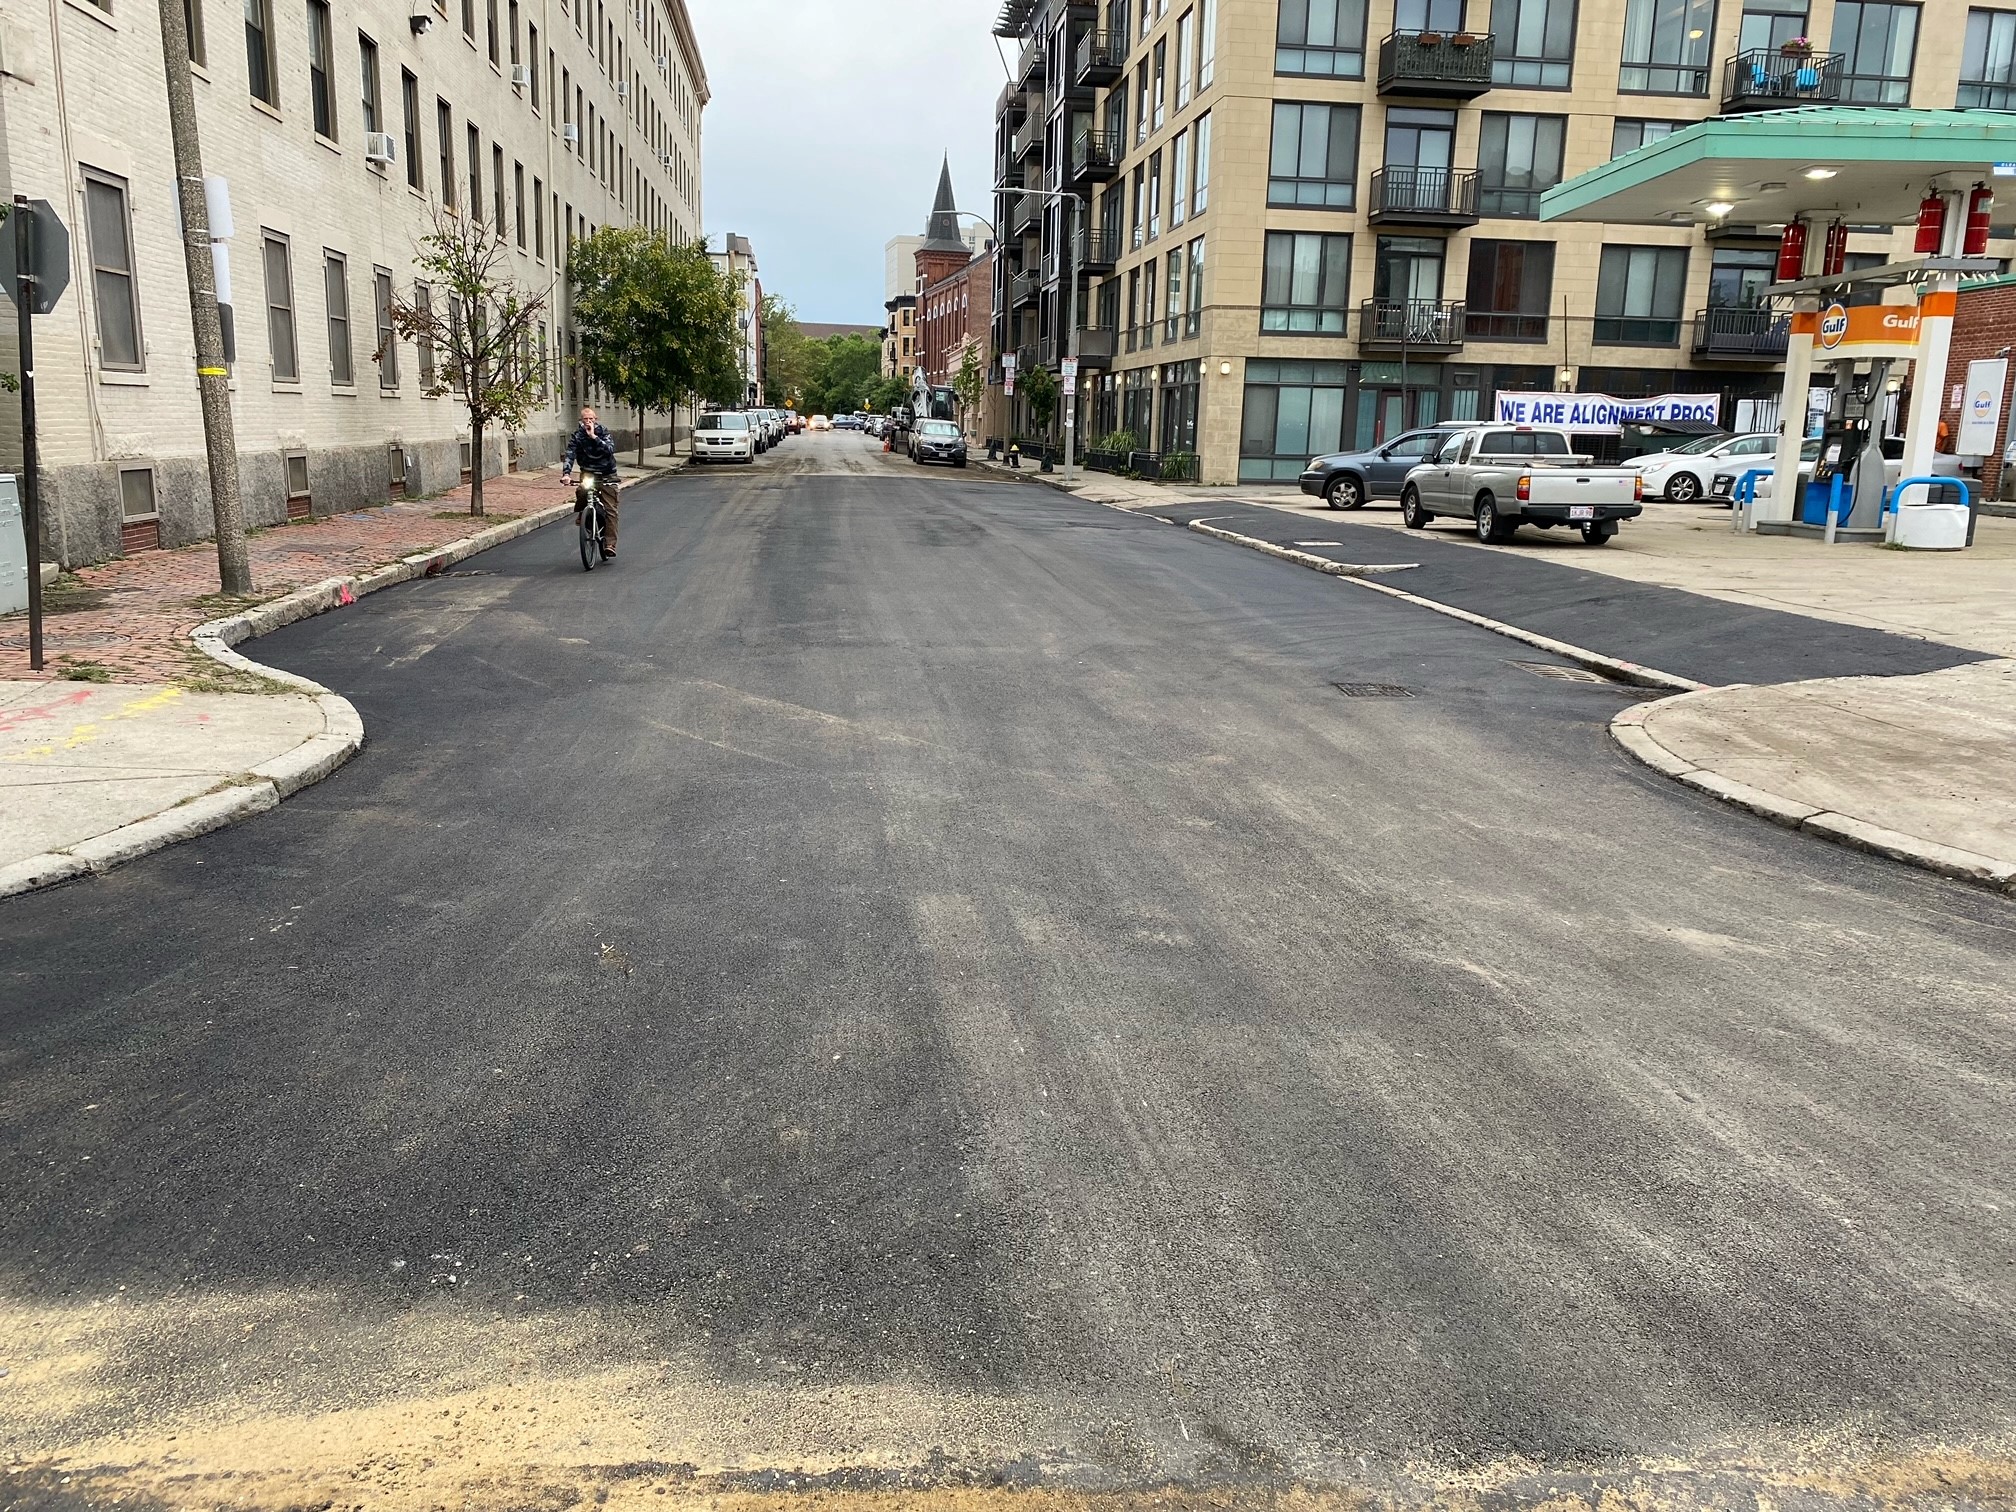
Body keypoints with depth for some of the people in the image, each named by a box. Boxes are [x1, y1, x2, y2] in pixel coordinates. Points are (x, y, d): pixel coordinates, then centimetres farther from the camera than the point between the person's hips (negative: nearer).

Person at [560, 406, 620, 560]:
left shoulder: (603, 432, -4)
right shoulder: (577, 435, -2)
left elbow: (610, 449, -22)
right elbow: (569, 455, -12)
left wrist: (593, 437, -29)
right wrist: (566, 474, -28)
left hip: (607, 474, -1)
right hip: (588, 473, 1)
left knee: (610, 510, -10)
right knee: (581, 492, -32)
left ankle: (610, 545, -12)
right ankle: (581, 514, 1)